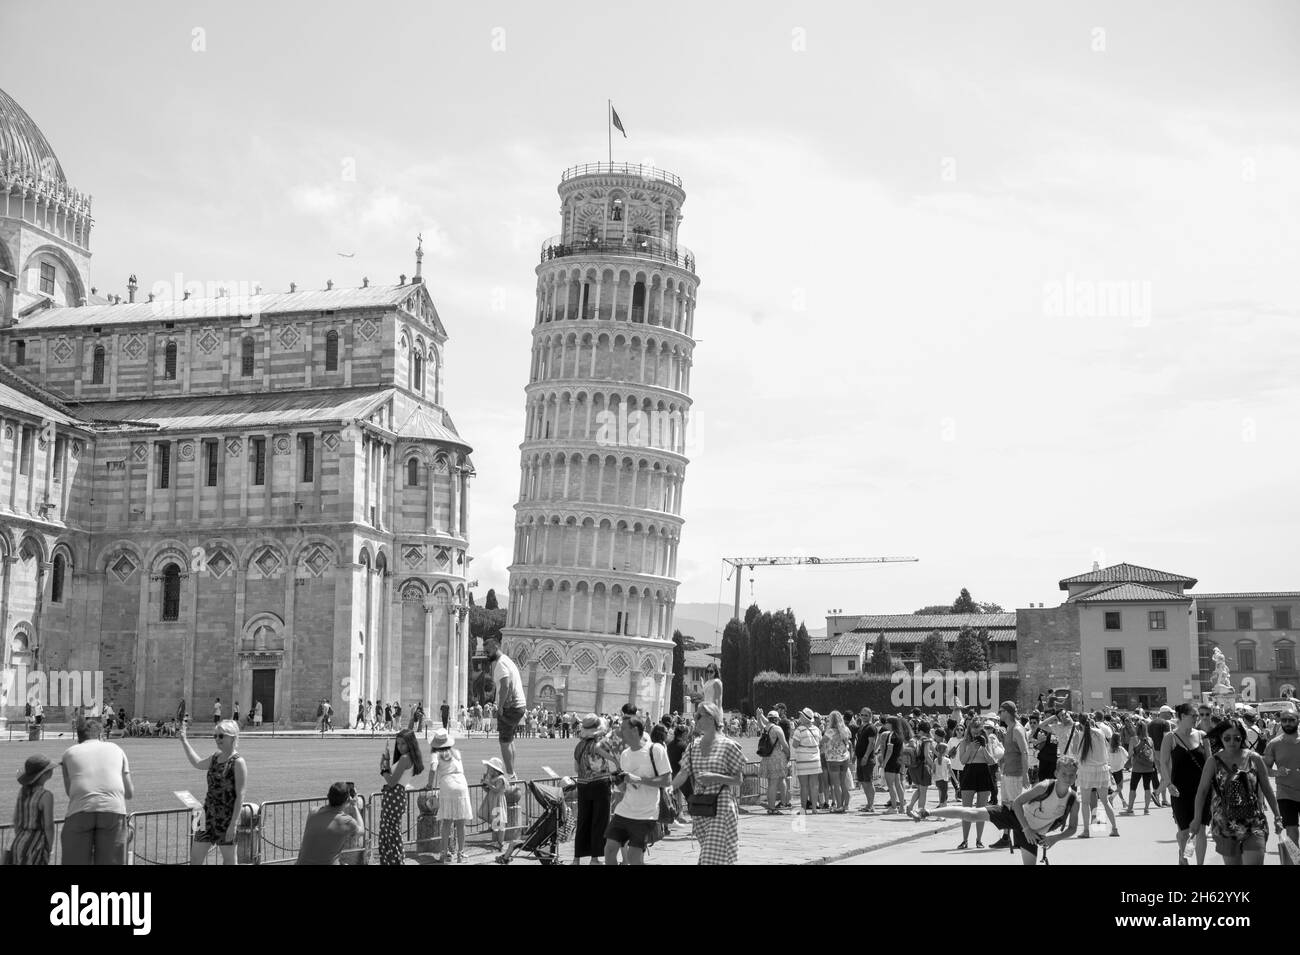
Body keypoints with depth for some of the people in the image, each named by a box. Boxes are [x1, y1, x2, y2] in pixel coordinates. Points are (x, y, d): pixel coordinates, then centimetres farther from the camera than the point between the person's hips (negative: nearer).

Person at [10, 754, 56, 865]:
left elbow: (16, 820, 11)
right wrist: (48, 851, -3)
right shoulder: (46, 796, -17)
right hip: (35, 849, -7)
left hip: (19, 846, 7)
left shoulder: (22, 791, 4)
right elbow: (49, 826, -15)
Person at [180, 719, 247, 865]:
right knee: (195, 856, 6)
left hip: (227, 818, -7)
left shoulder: (238, 762, -14)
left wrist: (233, 824, -20)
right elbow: (197, 763, 30)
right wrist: (184, 742, 28)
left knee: (228, 858, 5)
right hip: (209, 815, 7)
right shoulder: (215, 757, 7)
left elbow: (240, 796, -16)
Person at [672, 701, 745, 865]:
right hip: (699, 809, 6)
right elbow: (683, 775, 8)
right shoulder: (694, 747, 10)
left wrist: (715, 777, -19)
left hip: (721, 807, -6)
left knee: (714, 857, -10)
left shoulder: (727, 745, -6)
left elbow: (739, 779, -5)